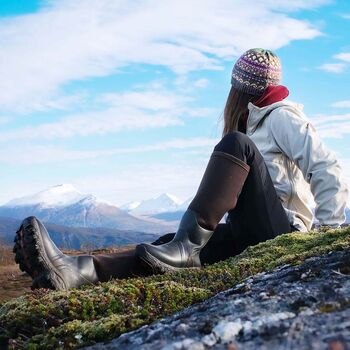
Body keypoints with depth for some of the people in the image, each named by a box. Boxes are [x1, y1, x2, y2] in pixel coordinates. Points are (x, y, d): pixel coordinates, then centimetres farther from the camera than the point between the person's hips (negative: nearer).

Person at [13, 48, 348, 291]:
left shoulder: (281, 116, 3)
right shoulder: (256, 121, 29)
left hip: (280, 228, -7)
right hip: (251, 232, 7)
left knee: (235, 144, -25)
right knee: (171, 246, -17)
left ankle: (188, 242, -36)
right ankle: (76, 271, -38)